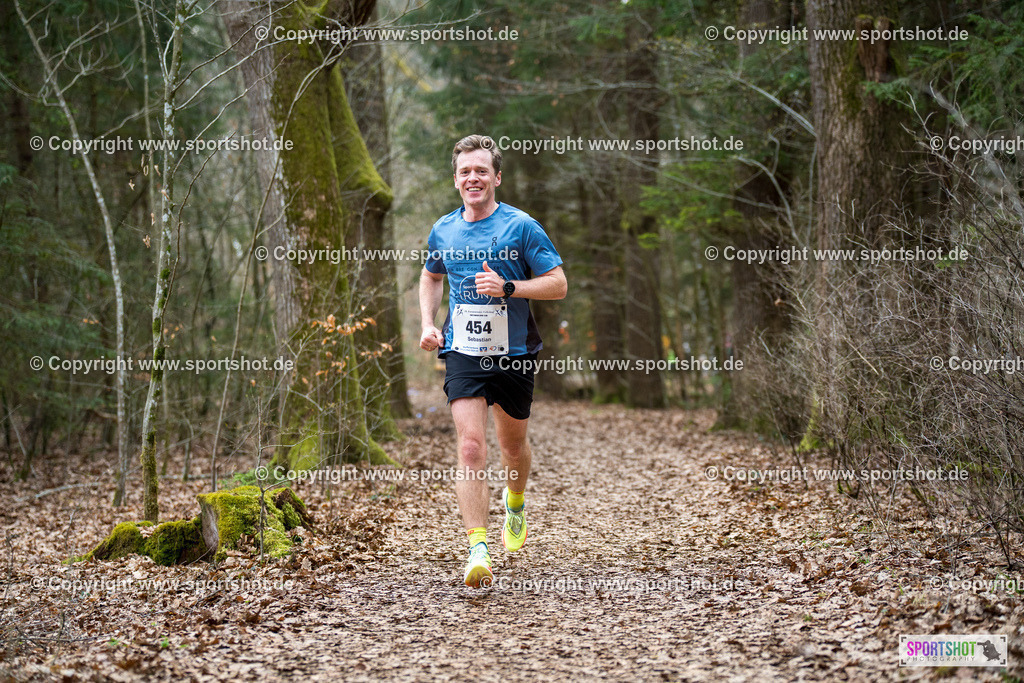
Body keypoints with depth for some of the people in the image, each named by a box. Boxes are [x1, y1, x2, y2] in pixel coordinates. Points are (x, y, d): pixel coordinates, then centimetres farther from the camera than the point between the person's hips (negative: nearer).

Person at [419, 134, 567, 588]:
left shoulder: (521, 226, -6)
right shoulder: (443, 231, 5)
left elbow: (558, 284, -6)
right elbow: (431, 277, 25)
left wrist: (507, 286, -20)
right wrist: (428, 324, 10)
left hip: (514, 354, -1)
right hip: (462, 352, 1)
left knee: (513, 444, 17)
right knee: (470, 447, -15)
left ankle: (515, 504, 49)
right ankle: (478, 548, -19)